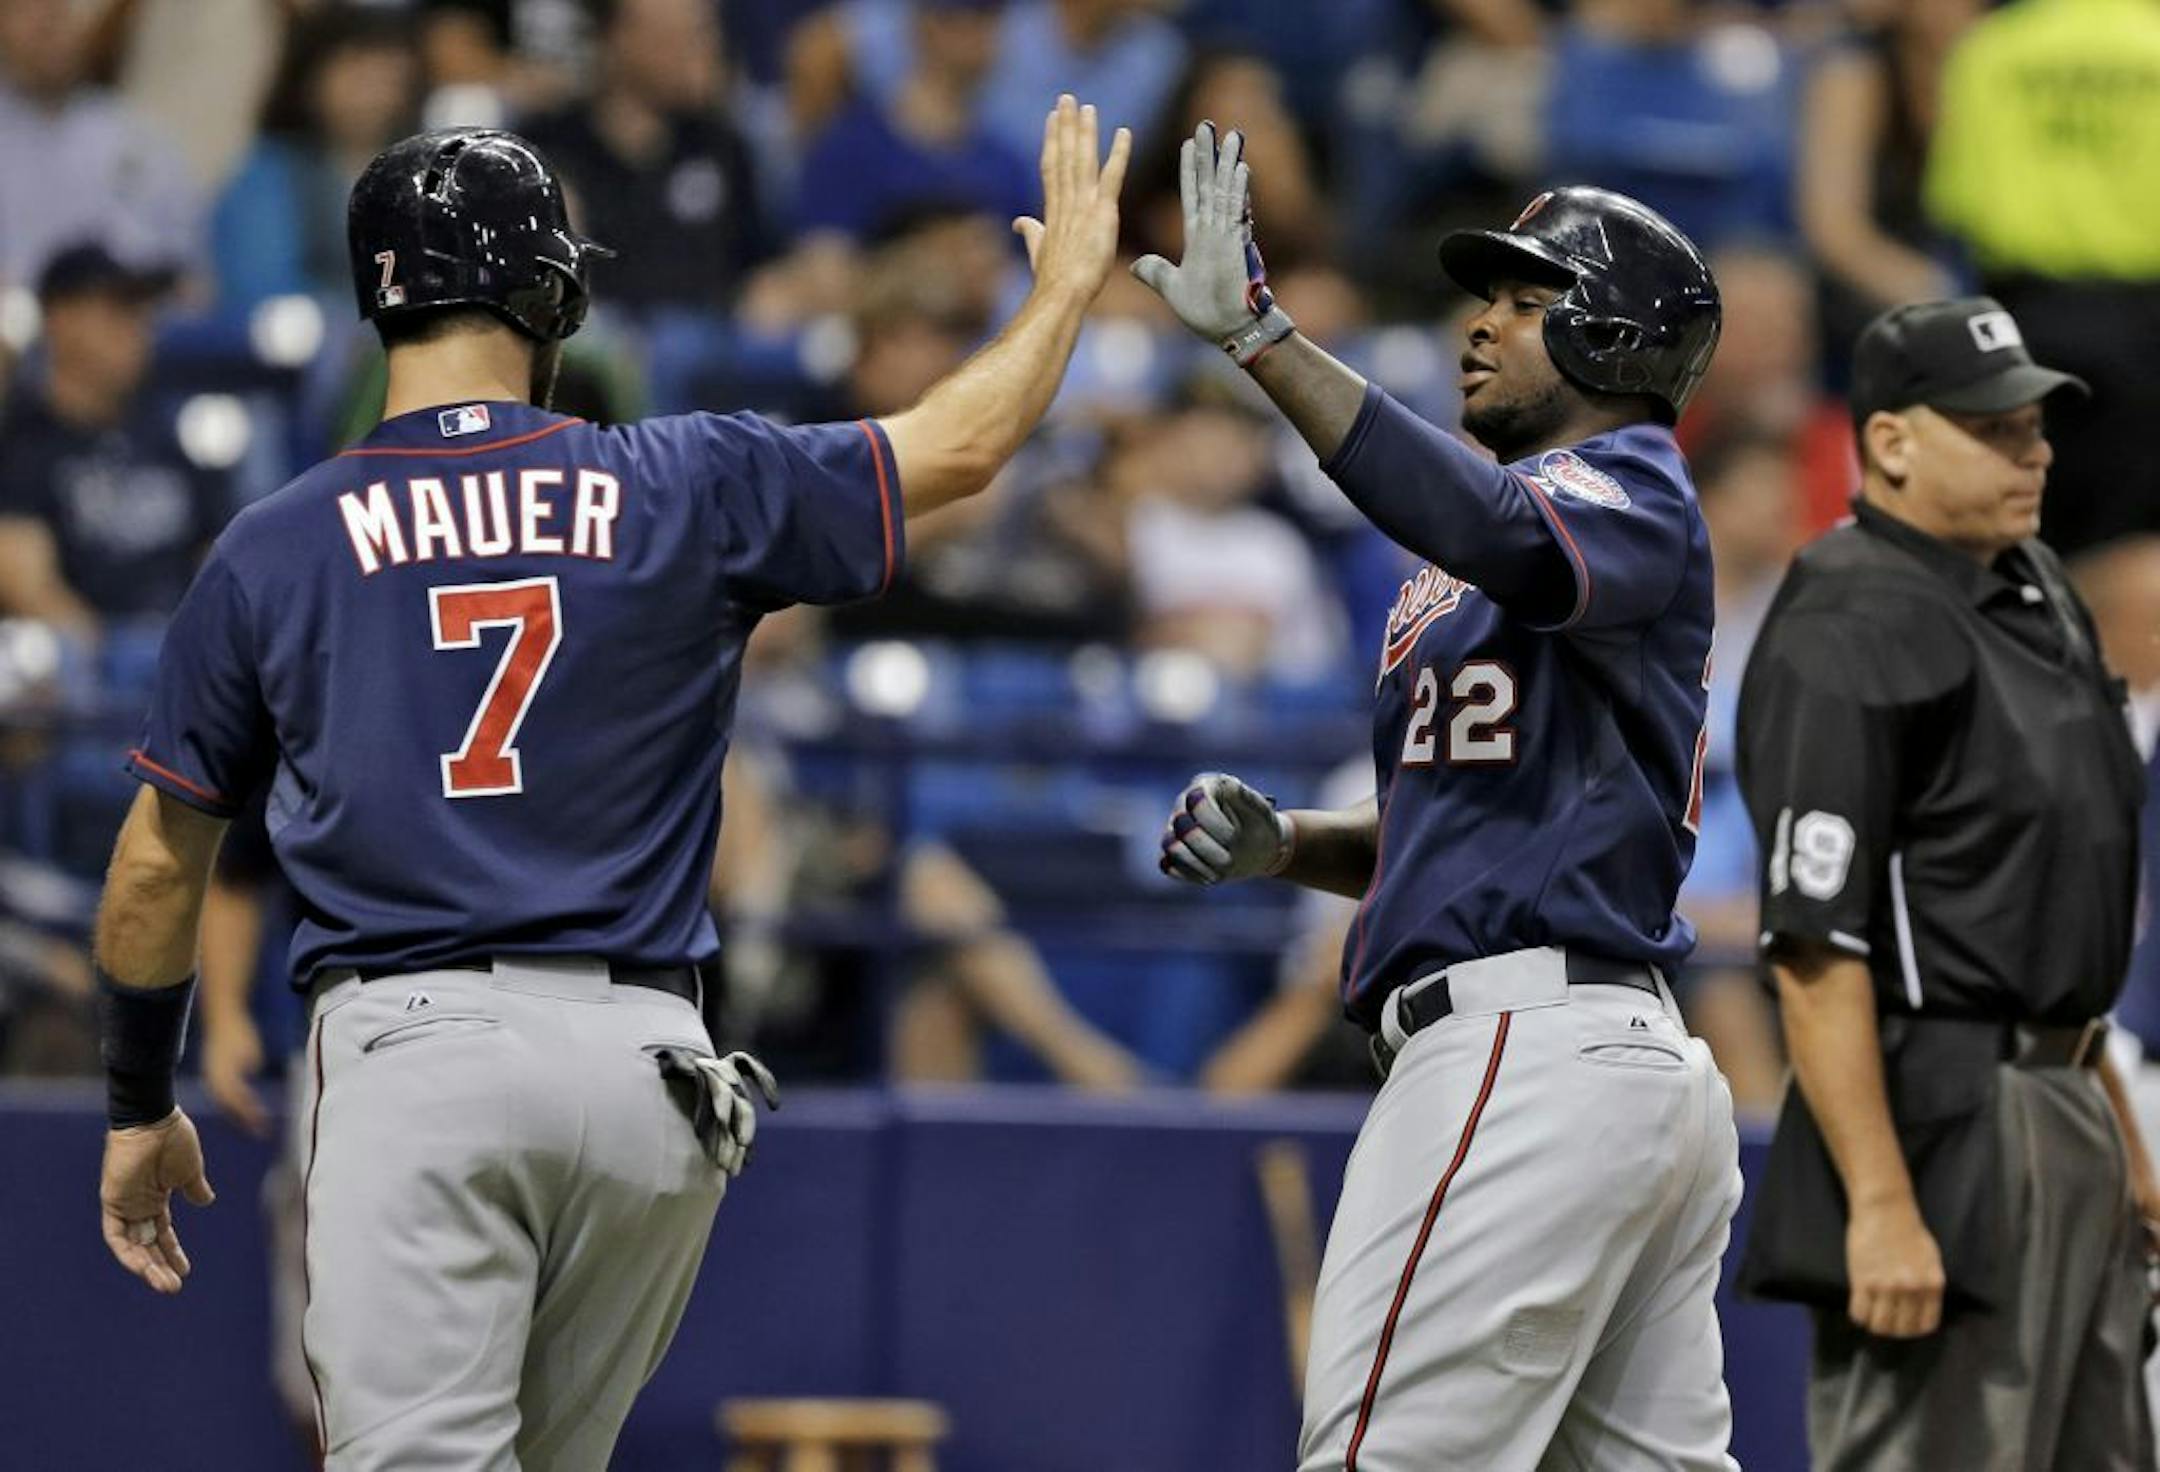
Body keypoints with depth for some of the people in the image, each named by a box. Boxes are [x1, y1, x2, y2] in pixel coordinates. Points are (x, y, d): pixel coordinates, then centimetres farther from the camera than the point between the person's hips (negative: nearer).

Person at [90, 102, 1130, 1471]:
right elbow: (963, 443, 18)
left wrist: (140, 1106, 25)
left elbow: (158, 867, 12)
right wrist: (1071, 276, 36)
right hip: (644, 1062, 3)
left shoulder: (271, 550, 5)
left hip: (412, 1050, -3)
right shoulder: (682, 492, 6)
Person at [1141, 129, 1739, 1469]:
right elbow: (1441, 826, 29)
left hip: (1530, 1046, -10)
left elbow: (1505, 539, -29)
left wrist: (1259, 335, -29)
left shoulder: (1632, 489, -3)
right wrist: (1280, 842, 8)